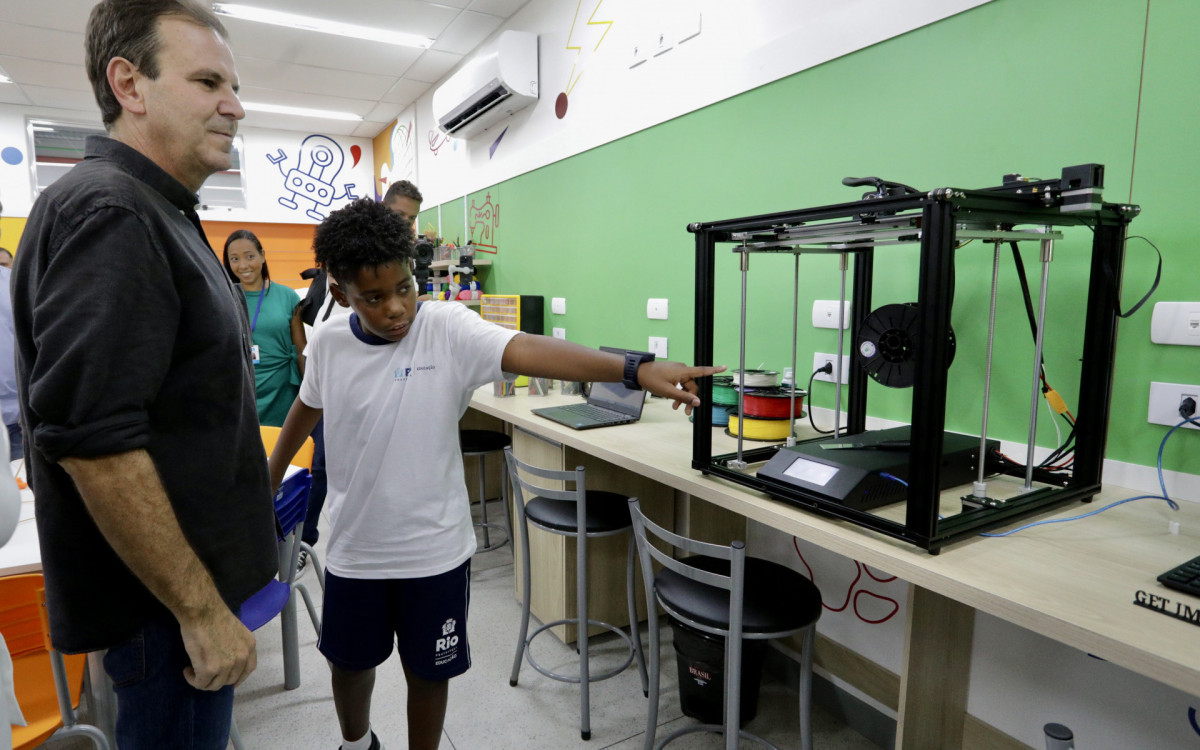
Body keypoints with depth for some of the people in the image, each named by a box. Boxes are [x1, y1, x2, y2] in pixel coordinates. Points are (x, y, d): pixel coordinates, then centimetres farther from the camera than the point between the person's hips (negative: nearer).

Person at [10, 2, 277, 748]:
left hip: (196, 576, 9)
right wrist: (201, 611, -20)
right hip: (168, 601, -9)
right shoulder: (106, 212, -19)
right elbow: (91, 441, -27)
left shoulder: (159, 212, 12)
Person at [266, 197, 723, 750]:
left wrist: (635, 369, -49)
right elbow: (306, 408, 14)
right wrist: (271, 478, 27)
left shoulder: (447, 329, -18)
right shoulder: (328, 345, -6)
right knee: (348, 662, 25)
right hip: (353, 550, 4)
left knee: (427, 673, 15)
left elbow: (528, 350, -34)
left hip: (434, 552, -3)